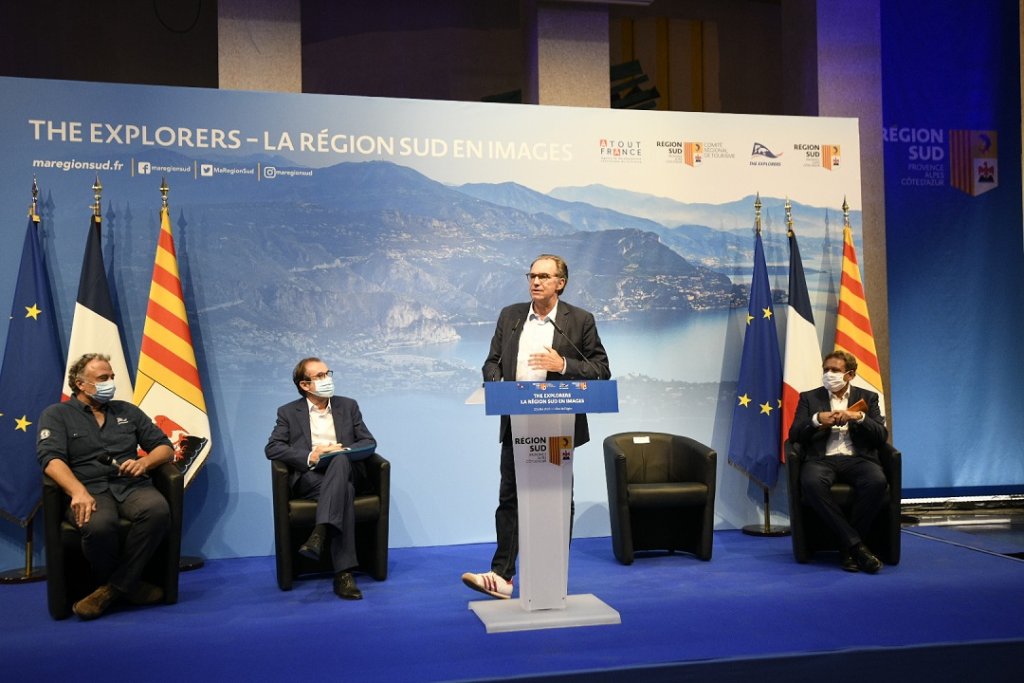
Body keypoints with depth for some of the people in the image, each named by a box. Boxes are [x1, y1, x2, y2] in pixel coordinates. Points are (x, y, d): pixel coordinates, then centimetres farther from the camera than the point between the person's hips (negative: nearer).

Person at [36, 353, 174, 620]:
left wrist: (144, 462, -2)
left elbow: (165, 447, 22)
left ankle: (114, 588, -20)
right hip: (91, 490, -3)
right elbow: (51, 459, -6)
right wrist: (78, 491, -25)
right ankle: (129, 585, -11)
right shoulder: (57, 415, 12)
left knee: (158, 509, -34)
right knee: (98, 525, -39)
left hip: (132, 486, 3)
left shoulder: (127, 411, 23)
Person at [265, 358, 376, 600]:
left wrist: (345, 451, -8)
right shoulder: (288, 412, 15)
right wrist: (309, 457, -14)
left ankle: (320, 534, -47)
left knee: (340, 461, -37)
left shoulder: (348, 406, 20)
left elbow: (369, 442, 14)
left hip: (344, 470, 2)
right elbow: (272, 448, 2)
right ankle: (343, 574, -41)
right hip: (309, 477, -2)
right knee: (344, 492, -35)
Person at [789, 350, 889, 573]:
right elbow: (794, 435, 8)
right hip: (822, 459, 0)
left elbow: (881, 436, 7)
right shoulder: (809, 398, 17)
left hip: (857, 458, 1)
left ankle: (847, 548, -19)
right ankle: (856, 545, -29)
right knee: (811, 483, -36)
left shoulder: (867, 397, 18)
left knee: (877, 482, -34)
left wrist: (859, 417, -9)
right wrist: (816, 420, -9)